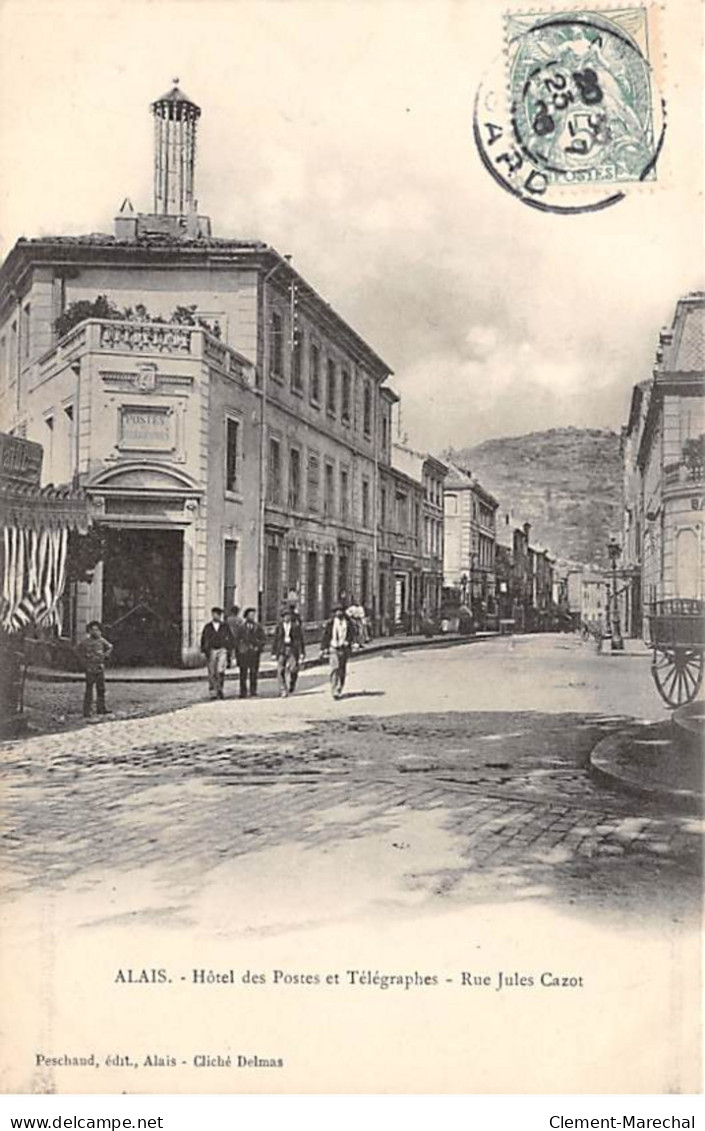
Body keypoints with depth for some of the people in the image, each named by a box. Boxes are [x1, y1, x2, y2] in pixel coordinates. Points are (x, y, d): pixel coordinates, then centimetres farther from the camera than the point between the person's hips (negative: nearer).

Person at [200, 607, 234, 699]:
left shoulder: (225, 627, 8)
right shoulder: (208, 627, 7)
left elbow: (231, 639, 12)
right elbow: (203, 639, 11)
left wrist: (231, 650, 5)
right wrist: (204, 650, 5)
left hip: (222, 650, -1)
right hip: (211, 651, 1)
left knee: (220, 670, -17)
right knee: (212, 673, 2)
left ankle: (220, 689, 0)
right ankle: (213, 693, 8)